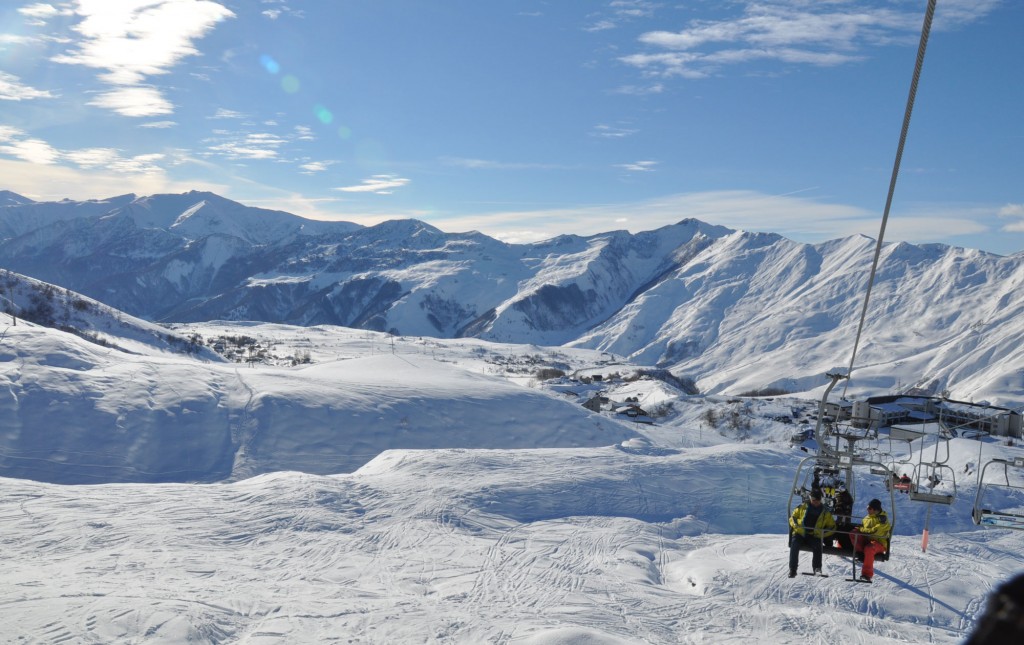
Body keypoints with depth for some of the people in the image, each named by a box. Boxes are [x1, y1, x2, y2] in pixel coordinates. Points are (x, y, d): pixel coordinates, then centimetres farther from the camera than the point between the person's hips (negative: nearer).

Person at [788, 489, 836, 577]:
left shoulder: (825, 512, 10)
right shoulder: (802, 507, 10)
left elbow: (832, 526, 14)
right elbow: (792, 517, 15)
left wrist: (823, 533, -4)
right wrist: (795, 524, -7)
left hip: (814, 536, 0)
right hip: (799, 533, 0)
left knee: (817, 547, -32)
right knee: (794, 546, -28)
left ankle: (817, 568, -14)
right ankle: (792, 570, -21)